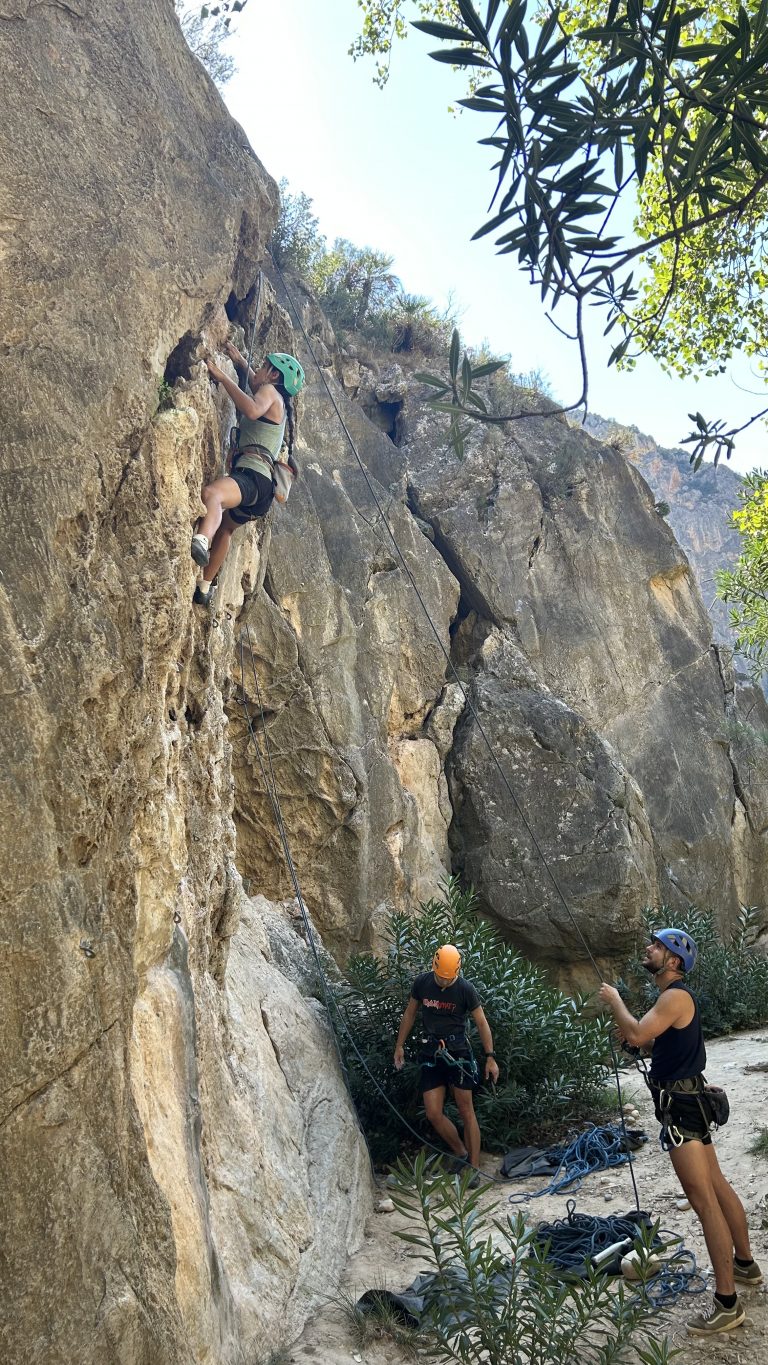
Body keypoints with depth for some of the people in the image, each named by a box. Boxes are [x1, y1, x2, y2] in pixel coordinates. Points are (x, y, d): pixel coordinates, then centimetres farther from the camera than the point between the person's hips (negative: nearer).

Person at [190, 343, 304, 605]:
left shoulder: (271, 391, 1)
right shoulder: (276, 400, 29)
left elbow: (253, 410, -23)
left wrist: (221, 376, -17)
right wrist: (242, 364, 48)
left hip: (254, 476, -11)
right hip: (259, 484, 11)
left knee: (211, 493, -42)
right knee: (224, 527, 35)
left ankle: (200, 543, -72)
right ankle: (203, 589, 49)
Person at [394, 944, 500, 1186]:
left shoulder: (465, 989, -10)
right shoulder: (422, 983, -2)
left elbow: (481, 1023, -1)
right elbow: (410, 1014, 11)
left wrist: (490, 1057, -2)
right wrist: (400, 1045, 13)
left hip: (457, 1053, -3)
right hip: (430, 1054, 3)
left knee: (466, 1111, 1)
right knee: (433, 1114, -2)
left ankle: (473, 1168, 10)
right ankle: (462, 1155, 19)